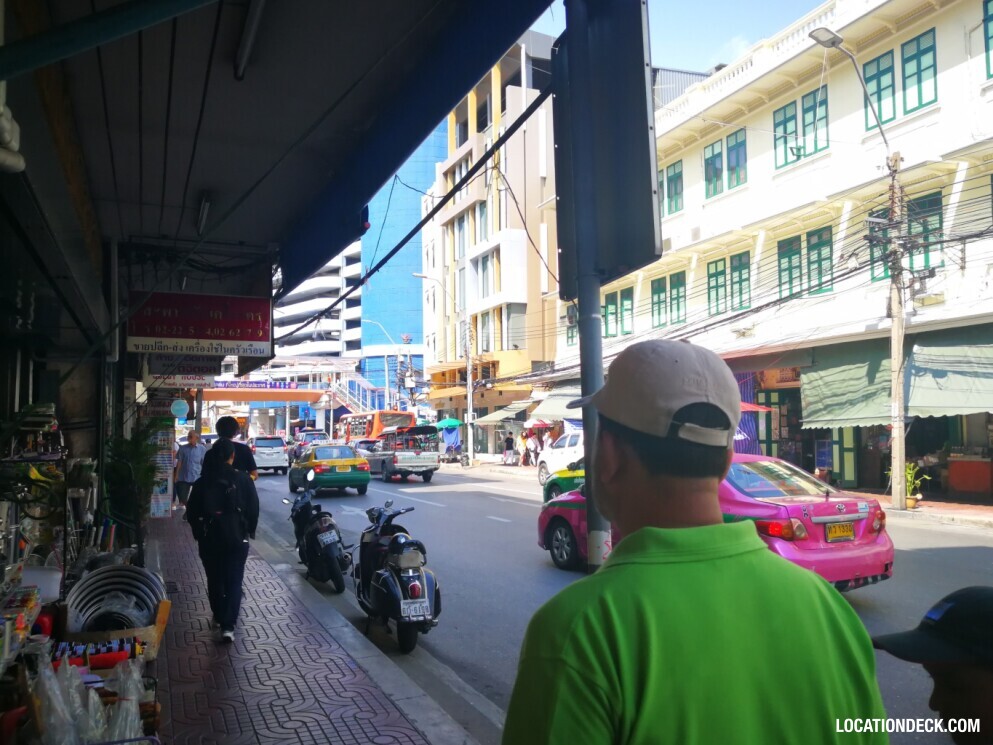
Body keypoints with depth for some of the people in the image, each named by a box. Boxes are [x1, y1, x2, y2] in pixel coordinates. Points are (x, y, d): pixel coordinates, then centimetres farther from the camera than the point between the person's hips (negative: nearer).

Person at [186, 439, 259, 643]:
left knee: (215, 580, 18)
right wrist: (250, 531, 13)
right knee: (233, 581, 3)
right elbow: (254, 508, -3)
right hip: (236, 538, -2)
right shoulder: (243, 479, -7)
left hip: (209, 539, 2)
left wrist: (199, 533, 18)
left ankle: (218, 617, 33)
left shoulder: (202, 482, -1)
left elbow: (191, 512, 3)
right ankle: (228, 625, -6)